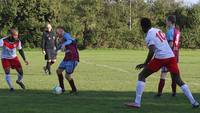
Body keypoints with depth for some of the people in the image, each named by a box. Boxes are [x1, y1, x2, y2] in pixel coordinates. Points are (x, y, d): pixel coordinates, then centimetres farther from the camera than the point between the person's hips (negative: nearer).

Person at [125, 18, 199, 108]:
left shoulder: (149, 35, -4)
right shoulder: (158, 31, 19)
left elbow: (152, 51, -17)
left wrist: (145, 64, -11)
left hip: (160, 58, -6)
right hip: (171, 57, 7)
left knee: (141, 76, 5)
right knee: (179, 81, 16)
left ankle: (137, 103, -3)